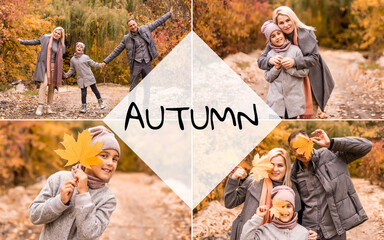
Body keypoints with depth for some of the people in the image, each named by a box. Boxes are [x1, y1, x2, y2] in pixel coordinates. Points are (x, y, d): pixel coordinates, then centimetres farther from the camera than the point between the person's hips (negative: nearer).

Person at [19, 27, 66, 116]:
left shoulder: (60, 45, 8)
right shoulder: (45, 38, 5)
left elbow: (60, 58, 12)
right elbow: (34, 42, 19)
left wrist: (62, 73, 12)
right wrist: (22, 41, 25)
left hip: (54, 66, 2)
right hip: (44, 65, -2)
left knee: (52, 86, 1)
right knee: (44, 84, -17)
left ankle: (49, 107, 8)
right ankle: (40, 106, -17)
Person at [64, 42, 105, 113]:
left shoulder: (86, 57, 0)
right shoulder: (73, 59, 7)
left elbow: (93, 63, 1)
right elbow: (72, 69, 16)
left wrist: (99, 65, -14)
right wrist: (67, 75, 5)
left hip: (89, 77, -1)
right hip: (81, 79, 1)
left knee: (94, 90, 8)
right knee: (83, 93, -3)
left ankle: (100, 102, 25)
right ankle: (84, 107, 5)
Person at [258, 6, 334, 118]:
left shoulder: (307, 34, -12)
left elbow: (314, 58, -18)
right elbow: (260, 60, -4)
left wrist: (294, 61, -36)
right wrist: (270, 60, -30)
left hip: (312, 82, -3)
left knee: (308, 116, -5)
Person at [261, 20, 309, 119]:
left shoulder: (295, 50, 1)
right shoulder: (270, 54, 6)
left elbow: (304, 72, -1)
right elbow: (268, 77, 7)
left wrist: (288, 67, -12)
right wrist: (276, 68, -9)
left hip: (293, 98, -1)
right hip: (276, 99, 1)